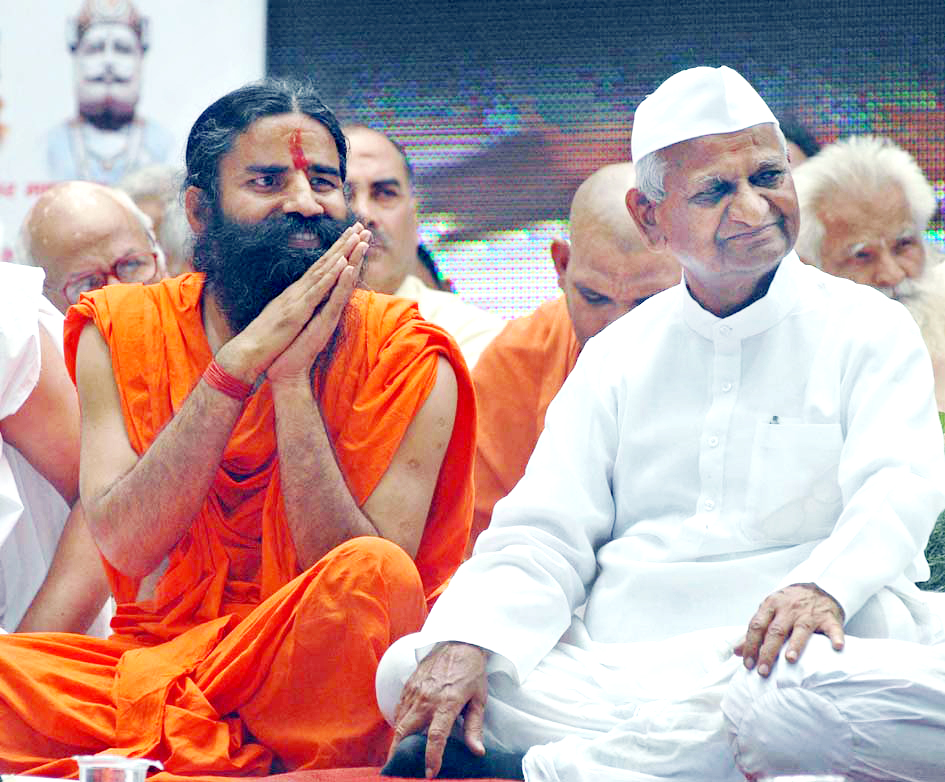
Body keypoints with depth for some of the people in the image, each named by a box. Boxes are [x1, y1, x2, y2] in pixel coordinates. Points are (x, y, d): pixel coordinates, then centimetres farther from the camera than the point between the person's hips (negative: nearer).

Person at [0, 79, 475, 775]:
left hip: (312, 682, -1)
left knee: (376, 571, -33)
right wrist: (240, 363, -16)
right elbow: (125, 544, -10)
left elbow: (360, 589, -12)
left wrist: (292, 382, -17)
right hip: (151, 661, 2)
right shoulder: (119, 331, 6)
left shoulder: (406, 360, -1)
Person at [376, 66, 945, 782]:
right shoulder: (617, 359, 19)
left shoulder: (866, 329, 10)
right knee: (409, 670, -19)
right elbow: (544, 534, 10)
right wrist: (467, 640, -12)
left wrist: (823, 587, -30)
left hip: (770, 665, -2)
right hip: (605, 666, 3)